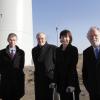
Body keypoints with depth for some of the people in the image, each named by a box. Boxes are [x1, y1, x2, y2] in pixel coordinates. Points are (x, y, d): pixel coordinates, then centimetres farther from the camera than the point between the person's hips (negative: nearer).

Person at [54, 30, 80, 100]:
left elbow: (73, 67, -12)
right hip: (61, 81, 4)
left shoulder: (74, 49, -6)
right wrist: (55, 81, 2)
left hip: (71, 79, -4)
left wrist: (71, 84, -17)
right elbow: (57, 66, 8)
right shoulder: (58, 50, 8)